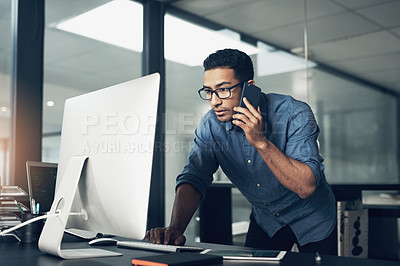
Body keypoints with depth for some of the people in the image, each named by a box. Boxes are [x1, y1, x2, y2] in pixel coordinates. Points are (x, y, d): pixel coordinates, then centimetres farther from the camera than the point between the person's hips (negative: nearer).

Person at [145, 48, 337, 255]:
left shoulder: (294, 114, -28)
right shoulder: (211, 125, -15)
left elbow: (306, 187, -34)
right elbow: (193, 178, -18)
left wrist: (261, 142, -43)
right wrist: (175, 228, -35)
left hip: (313, 218, -2)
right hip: (265, 219, 3)